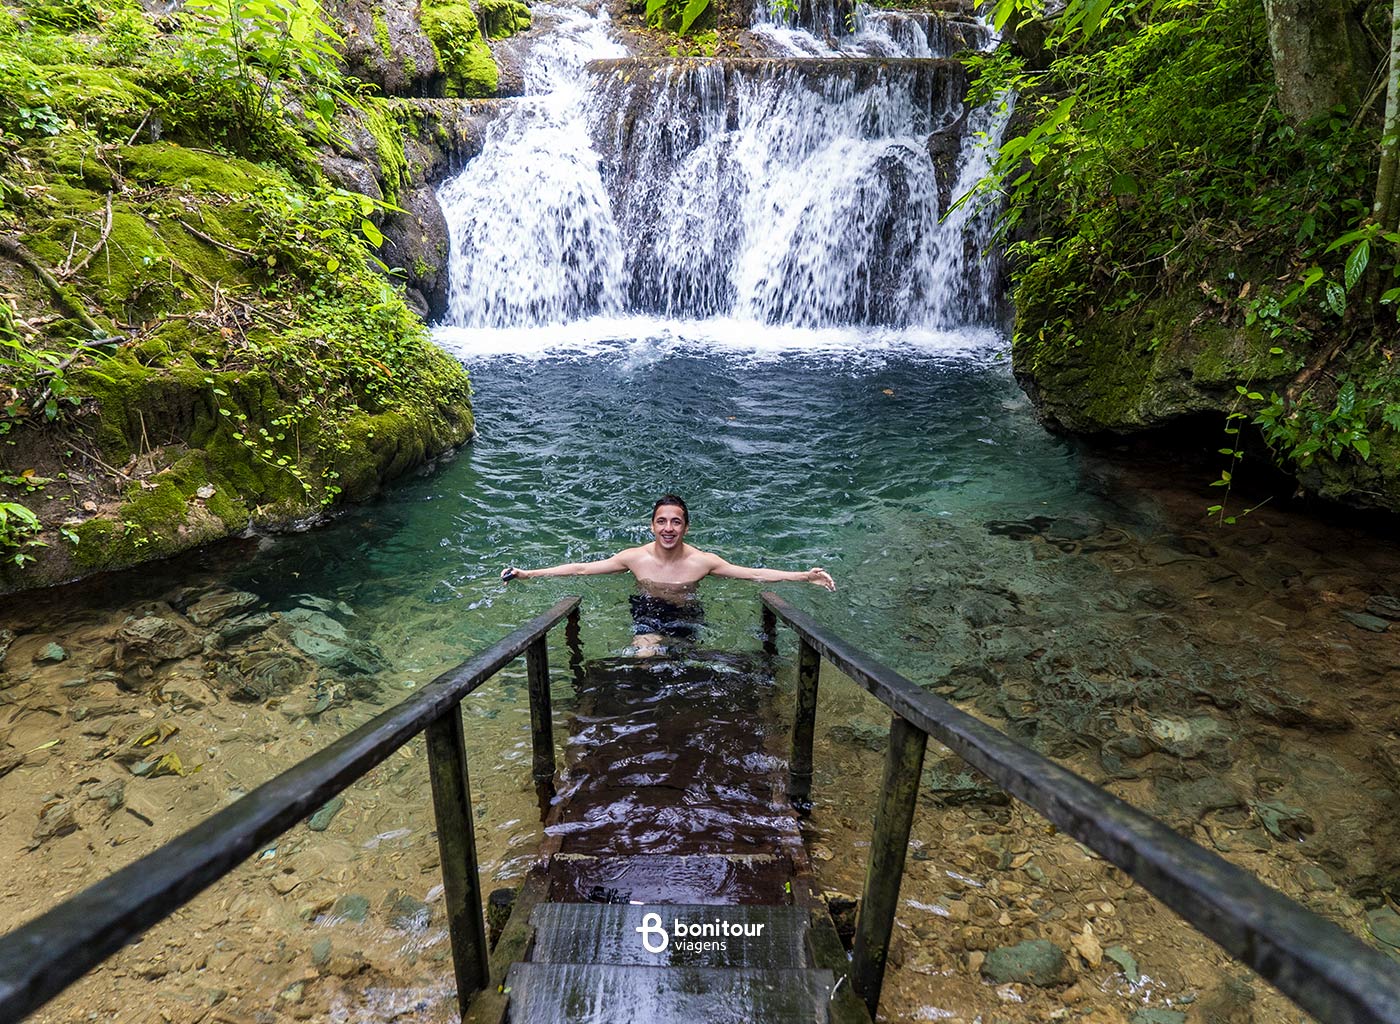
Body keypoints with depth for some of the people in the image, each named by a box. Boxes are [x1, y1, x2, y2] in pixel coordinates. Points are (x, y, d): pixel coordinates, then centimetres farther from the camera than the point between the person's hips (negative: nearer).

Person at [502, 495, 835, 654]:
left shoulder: (703, 561, -14)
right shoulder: (635, 557, -11)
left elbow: (754, 573, -14)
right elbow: (581, 568, -8)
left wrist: (805, 576, -25)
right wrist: (528, 574, -12)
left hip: (687, 617, 1)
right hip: (648, 616, -1)